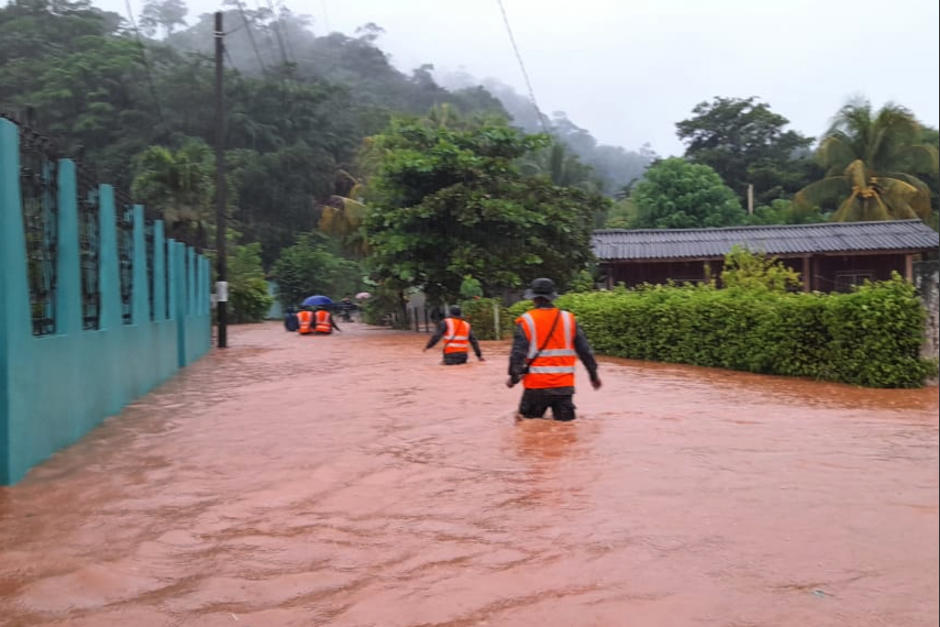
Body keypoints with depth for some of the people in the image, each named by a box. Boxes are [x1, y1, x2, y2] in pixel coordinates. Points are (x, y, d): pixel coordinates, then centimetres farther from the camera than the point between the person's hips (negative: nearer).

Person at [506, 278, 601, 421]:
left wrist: (514, 376, 1)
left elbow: (518, 352, -10)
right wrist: (594, 375, 15)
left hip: (536, 385, -2)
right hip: (564, 386, 3)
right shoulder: (569, 319, 3)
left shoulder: (526, 321, -6)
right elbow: (585, 350, 6)